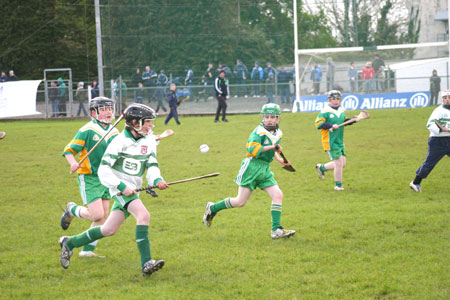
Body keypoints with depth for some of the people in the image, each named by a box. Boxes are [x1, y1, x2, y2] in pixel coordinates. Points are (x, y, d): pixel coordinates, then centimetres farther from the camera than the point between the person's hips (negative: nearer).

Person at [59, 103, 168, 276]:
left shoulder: (149, 141, 8)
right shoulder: (120, 142, -12)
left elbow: (152, 166, 1)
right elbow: (103, 170, -14)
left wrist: (157, 180, -21)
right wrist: (122, 186, -24)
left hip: (132, 190, 7)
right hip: (120, 187, -7)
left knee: (109, 230, 10)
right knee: (143, 215, -27)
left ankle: (69, 243, 28)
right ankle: (146, 263, -32)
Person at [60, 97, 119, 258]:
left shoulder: (114, 132, 9)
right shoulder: (87, 130, -11)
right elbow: (69, 150, -12)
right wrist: (73, 163, -31)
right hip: (89, 178, -7)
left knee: (103, 216, 4)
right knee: (97, 215, -14)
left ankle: (88, 249, 15)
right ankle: (72, 210, 15)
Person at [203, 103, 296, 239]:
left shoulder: (278, 133, 13)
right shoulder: (260, 132, -12)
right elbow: (252, 149, -25)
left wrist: (280, 160, 18)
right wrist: (272, 147, -25)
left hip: (265, 169, 7)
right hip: (252, 167, -7)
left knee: (278, 195, -8)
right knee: (240, 201, -3)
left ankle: (276, 230, -6)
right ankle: (212, 208, 19)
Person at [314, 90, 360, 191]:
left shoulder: (341, 111, 12)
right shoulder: (325, 111, -12)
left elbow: (344, 121, 26)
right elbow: (318, 123, -17)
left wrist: (353, 120, 10)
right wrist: (331, 126, -23)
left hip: (339, 141, 8)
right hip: (330, 142, -8)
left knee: (343, 162, 7)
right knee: (339, 162, -8)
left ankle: (322, 168, 26)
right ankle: (338, 185, 7)